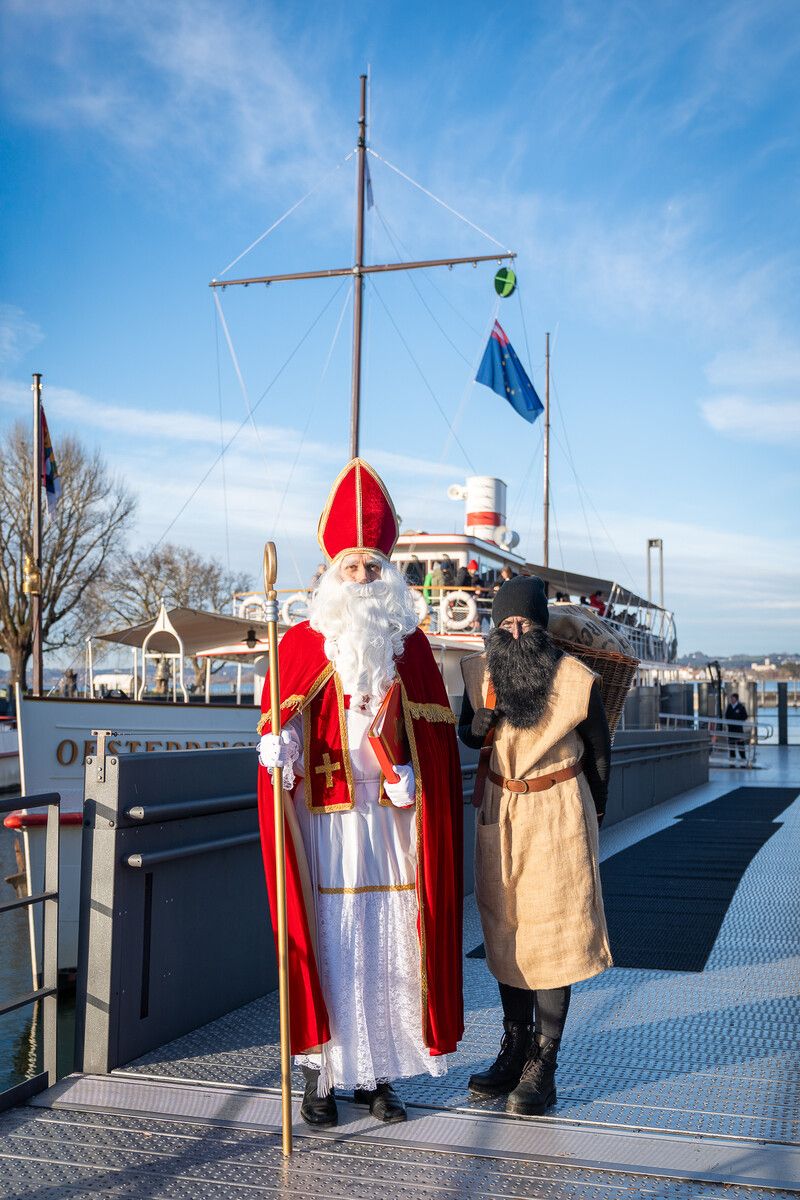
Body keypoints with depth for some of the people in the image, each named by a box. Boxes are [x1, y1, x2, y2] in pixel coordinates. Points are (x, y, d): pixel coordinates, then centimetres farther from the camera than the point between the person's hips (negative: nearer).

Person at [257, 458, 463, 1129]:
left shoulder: (411, 645, 9)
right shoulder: (302, 644, 3)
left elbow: (436, 733, 8)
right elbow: (276, 727, 1)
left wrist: (413, 778, -8)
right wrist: (279, 750, -20)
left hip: (393, 820, 2)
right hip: (324, 821, -2)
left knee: (391, 944, 5)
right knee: (328, 943, 0)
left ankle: (380, 1074, 18)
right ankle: (321, 1078, 12)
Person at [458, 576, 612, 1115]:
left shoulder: (577, 681, -14)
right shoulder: (479, 672, -5)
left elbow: (599, 750, 2)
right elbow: (466, 732, 11)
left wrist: (592, 815, 12)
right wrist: (478, 724, -13)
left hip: (558, 813, -4)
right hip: (499, 810, 4)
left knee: (553, 934, -1)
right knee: (505, 930, 11)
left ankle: (542, 1068, 7)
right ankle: (514, 1053, 24)